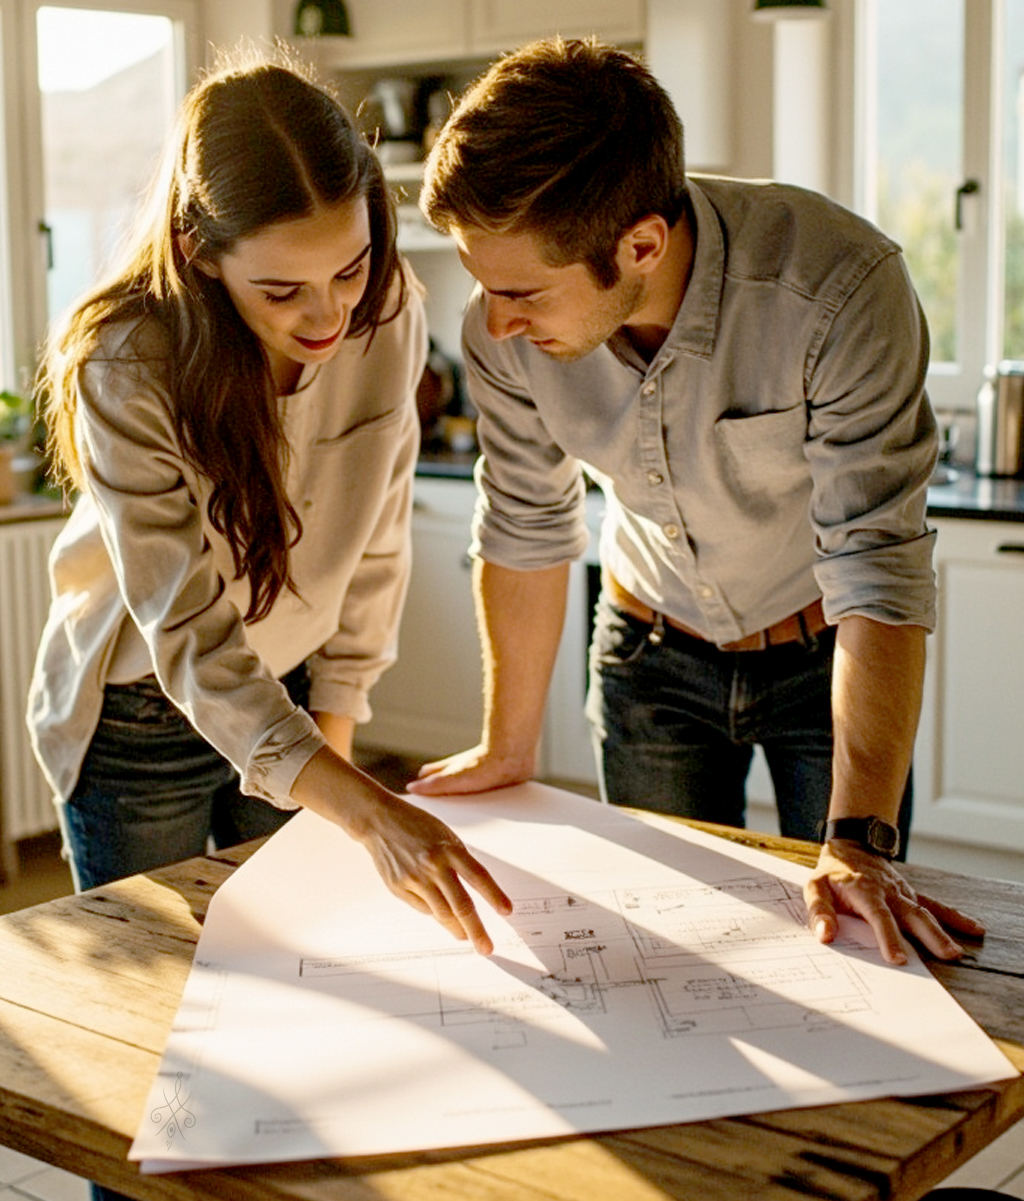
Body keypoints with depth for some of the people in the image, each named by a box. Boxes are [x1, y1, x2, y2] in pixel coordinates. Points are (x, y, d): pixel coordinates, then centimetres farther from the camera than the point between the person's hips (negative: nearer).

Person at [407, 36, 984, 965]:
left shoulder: (841, 289, -35)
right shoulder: (505, 329, -22)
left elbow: (880, 571, -32)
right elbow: (526, 529, -6)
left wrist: (859, 843, -36)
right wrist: (510, 749, 4)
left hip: (826, 654, -2)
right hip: (653, 655, 3)